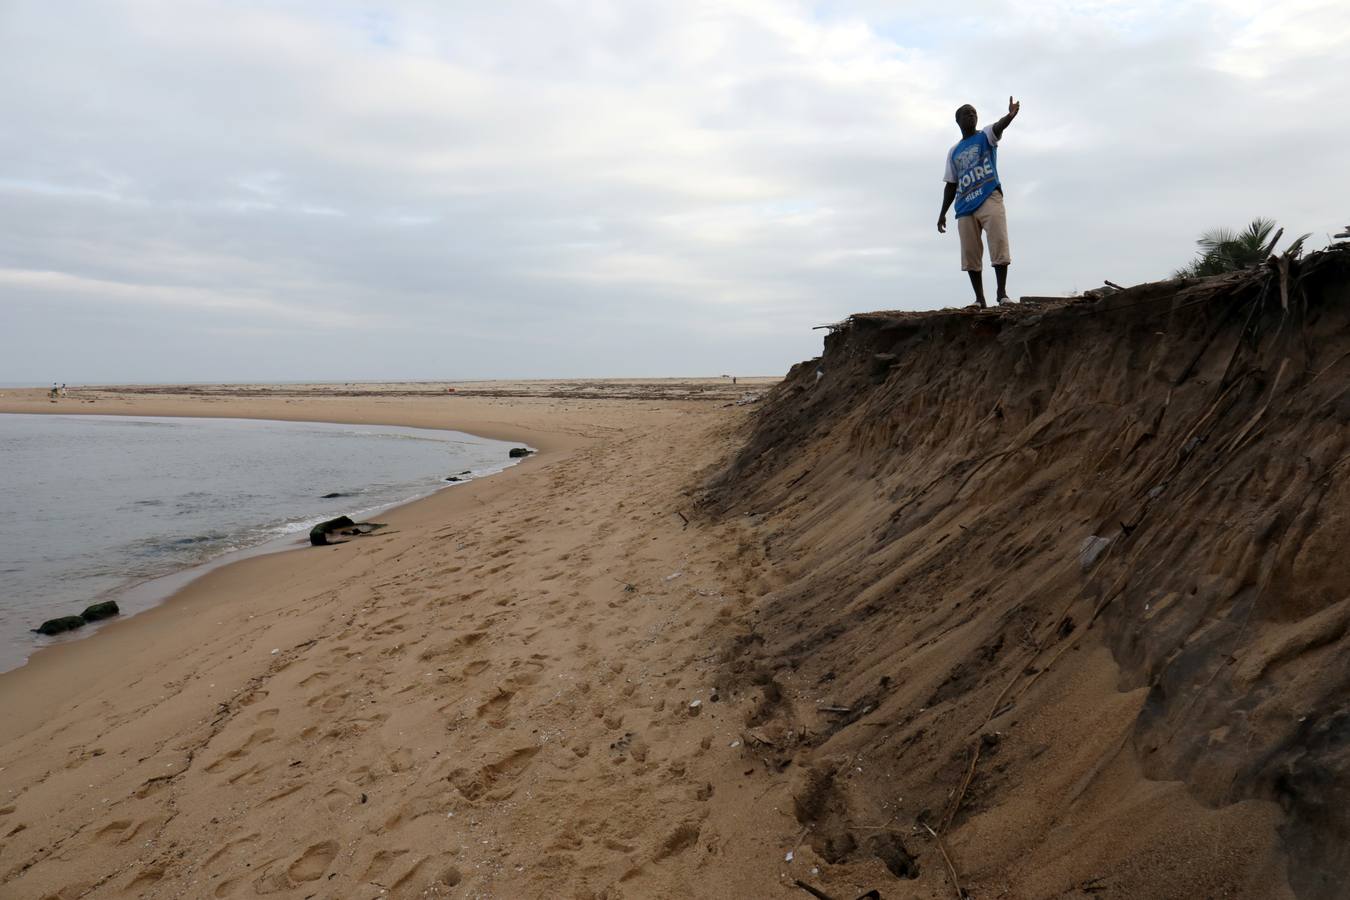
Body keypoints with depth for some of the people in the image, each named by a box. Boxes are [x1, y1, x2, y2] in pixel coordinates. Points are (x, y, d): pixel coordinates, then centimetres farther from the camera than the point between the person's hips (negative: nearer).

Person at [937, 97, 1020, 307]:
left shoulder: (985, 137, 9)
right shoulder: (954, 152, 19)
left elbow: (999, 126, -15)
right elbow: (951, 184, 21)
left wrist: (1011, 115, -37)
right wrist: (943, 213, 14)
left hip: (989, 199, -4)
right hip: (965, 207, 4)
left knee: (999, 244, -15)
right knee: (970, 254, 0)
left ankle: (1002, 293, -12)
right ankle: (980, 299, 6)